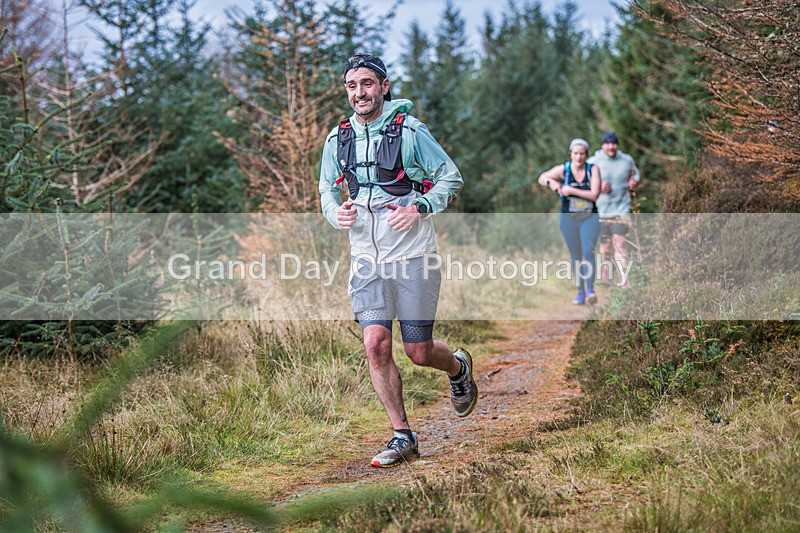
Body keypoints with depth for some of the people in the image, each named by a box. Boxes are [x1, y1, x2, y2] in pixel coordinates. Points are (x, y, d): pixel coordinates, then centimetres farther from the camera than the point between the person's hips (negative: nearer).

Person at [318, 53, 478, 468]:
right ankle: (403, 438, 2)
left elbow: (451, 178, -1)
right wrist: (336, 211, -3)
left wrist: (419, 208, -17)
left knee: (418, 352, 1)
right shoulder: (338, 139, 5)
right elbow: (327, 188, 19)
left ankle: (458, 368, 38)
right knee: (376, 346, -10)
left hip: (412, 255, -3)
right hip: (366, 258, 3)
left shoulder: (410, 131, -7)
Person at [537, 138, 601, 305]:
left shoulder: (593, 169, -7)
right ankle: (580, 292, 18)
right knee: (576, 257, 8)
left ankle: (590, 290, -19)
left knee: (588, 252, -18)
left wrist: (572, 190, -20)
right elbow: (541, 178, 4)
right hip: (569, 219, 2)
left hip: (590, 218, -1)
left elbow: (594, 195, -15)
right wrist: (551, 182, -18)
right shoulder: (563, 169, -5)